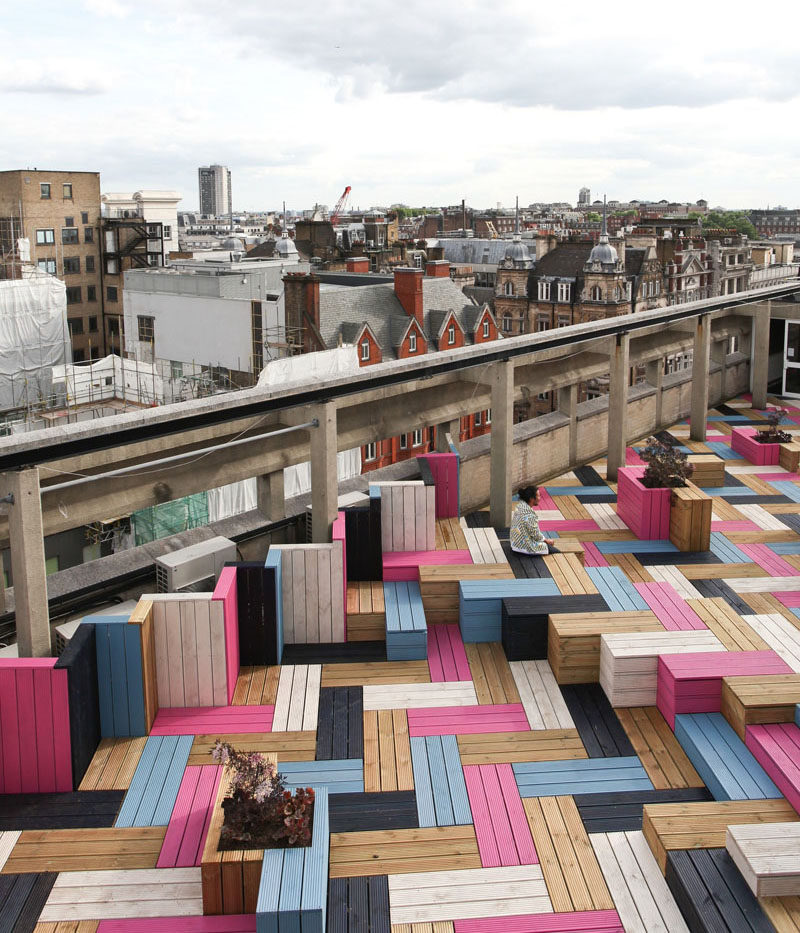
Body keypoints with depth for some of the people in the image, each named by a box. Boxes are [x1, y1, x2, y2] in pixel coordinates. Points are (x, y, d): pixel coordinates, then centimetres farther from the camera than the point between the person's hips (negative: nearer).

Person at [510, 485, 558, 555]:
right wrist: (546, 540, -3)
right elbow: (535, 533, -21)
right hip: (526, 547, -10)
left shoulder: (520, 506, 1)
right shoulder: (528, 513, -28)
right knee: (556, 551, -2)